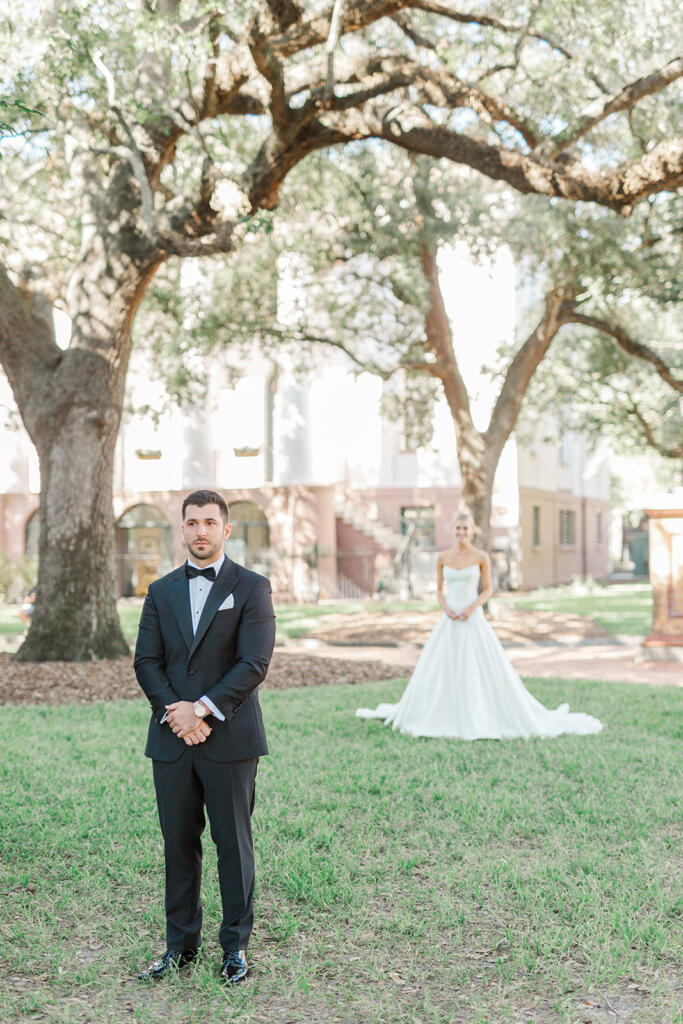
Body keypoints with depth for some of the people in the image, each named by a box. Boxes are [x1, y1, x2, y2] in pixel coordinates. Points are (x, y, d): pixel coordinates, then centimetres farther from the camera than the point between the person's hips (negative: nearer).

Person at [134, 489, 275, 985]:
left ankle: (236, 946, 18)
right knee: (179, 844, 10)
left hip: (229, 739, -3)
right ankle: (181, 944, 22)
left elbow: (254, 663, -10)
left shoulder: (252, 587, -1)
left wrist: (201, 709, -15)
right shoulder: (161, 591, 11)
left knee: (234, 843, 5)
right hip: (172, 740, 3)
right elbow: (146, 662, 4)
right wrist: (175, 714, -11)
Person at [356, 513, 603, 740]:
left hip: (474, 620, -3)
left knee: (485, 670, -4)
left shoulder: (481, 556, -2)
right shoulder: (443, 557, 6)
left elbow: (488, 590, 1)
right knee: (436, 670, 6)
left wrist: (472, 607, -15)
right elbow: (438, 590, 10)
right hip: (449, 621, 3)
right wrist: (446, 608, -9)